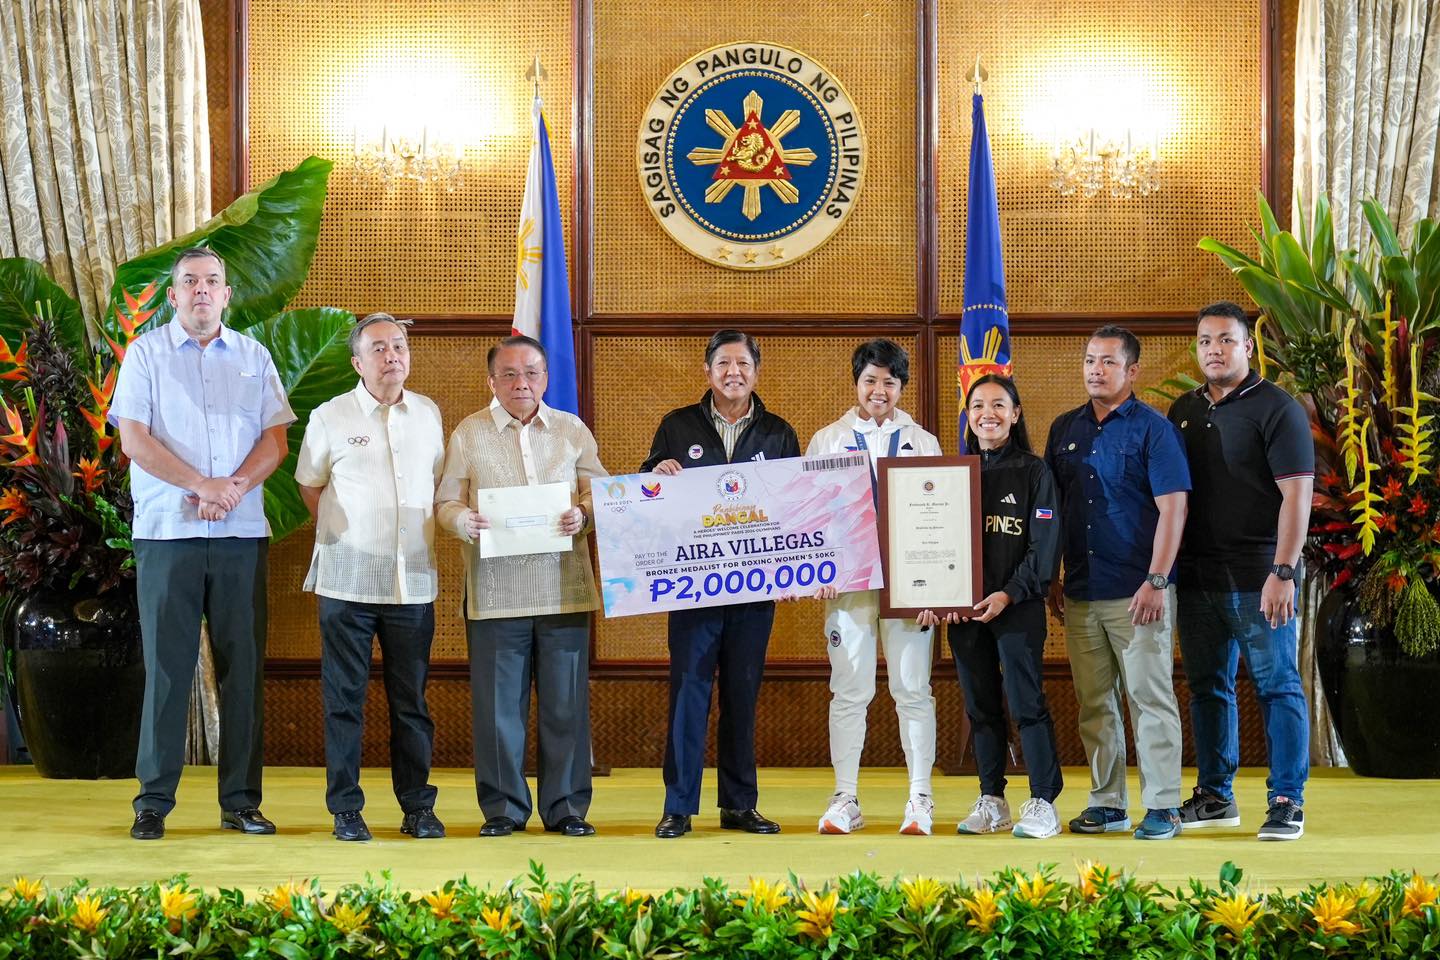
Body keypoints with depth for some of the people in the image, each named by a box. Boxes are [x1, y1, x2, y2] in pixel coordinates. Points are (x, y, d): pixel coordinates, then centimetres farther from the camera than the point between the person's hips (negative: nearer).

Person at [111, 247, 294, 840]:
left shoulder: (253, 357, 14)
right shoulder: (146, 353, 6)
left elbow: (275, 440, 7)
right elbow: (133, 438, -4)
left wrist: (233, 488, -10)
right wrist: (201, 485, -13)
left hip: (242, 532, 2)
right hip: (167, 531, -2)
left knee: (244, 665, 2)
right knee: (166, 666, -2)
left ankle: (241, 801, 7)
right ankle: (153, 802, 4)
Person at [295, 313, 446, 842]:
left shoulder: (429, 414, 9)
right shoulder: (330, 417, 0)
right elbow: (310, 486, 11)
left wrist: (424, 535, 13)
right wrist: (344, 533, 7)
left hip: (413, 579, 2)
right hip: (348, 578, -2)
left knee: (411, 699, 7)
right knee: (344, 698, 2)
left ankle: (417, 807, 15)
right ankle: (345, 809, 9)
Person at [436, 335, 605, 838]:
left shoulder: (573, 430, 11)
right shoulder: (468, 433, 8)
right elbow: (446, 501, 6)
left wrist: (583, 515, -10)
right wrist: (462, 520, -16)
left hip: (564, 588, 1)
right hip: (495, 591, -1)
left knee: (566, 702, 2)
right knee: (498, 705, 1)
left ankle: (566, 806, 12)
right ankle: (502, 807, 12)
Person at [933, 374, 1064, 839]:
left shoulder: (1035, 472, -1)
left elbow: (1044, 546, -6)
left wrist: (1008, 594, -16)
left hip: (1018, 606, -4)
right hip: (964, 608, 4)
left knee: (1026, 702, -6)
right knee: (980, 705, 9)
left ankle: (1043, 802, 0)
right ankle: (991, 800, 16)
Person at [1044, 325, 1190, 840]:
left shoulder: (1153, 429, -4)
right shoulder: (1065, 429, 12)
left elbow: (1173, 508, -9)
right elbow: (1051, 508, 17)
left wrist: (1157, 581, -16)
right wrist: (1051, 578, 11)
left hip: (1138, 591, -5)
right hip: (1081, 592, 6)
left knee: (1150, 698, -3)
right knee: (1094, 702, 9)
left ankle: (1162, 807, 2)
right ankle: (1106, 803, 16)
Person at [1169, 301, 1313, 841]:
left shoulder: (1275, 409, -6)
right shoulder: (1184, 411, 13)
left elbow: (1297, 494, -12)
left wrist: (1283, 573, -19)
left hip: (1257, 579, -6)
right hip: (1197, 576, 6)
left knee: (1277, 686, -1)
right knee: (1208, 687, 11)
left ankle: (1286, 802, 3)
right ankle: (1214, 796, 20)